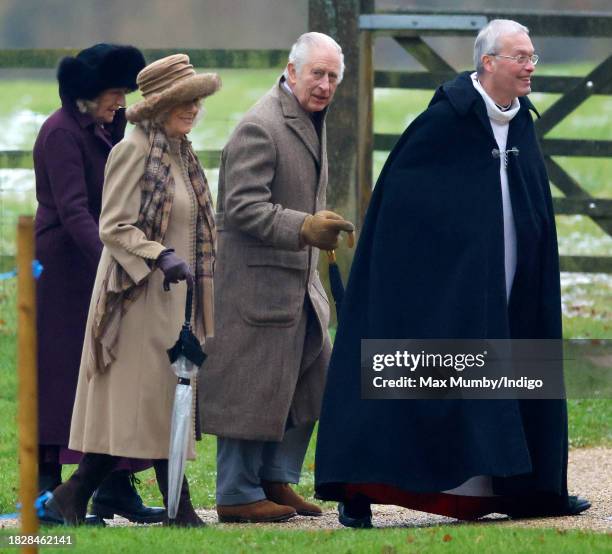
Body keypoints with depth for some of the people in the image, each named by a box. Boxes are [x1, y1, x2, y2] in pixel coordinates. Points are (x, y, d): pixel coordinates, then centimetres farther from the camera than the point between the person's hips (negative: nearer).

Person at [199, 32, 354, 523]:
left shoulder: (311, 122, 14)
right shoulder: (260, 128, -17)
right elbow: (242, 207, -23)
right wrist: (304, 228, -30)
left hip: (298, 279, 10)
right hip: (258, 282, -10)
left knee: (313, 381, 12)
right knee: (254, 388, -5)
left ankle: (276, 479, 21)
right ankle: (238, 495, 2)